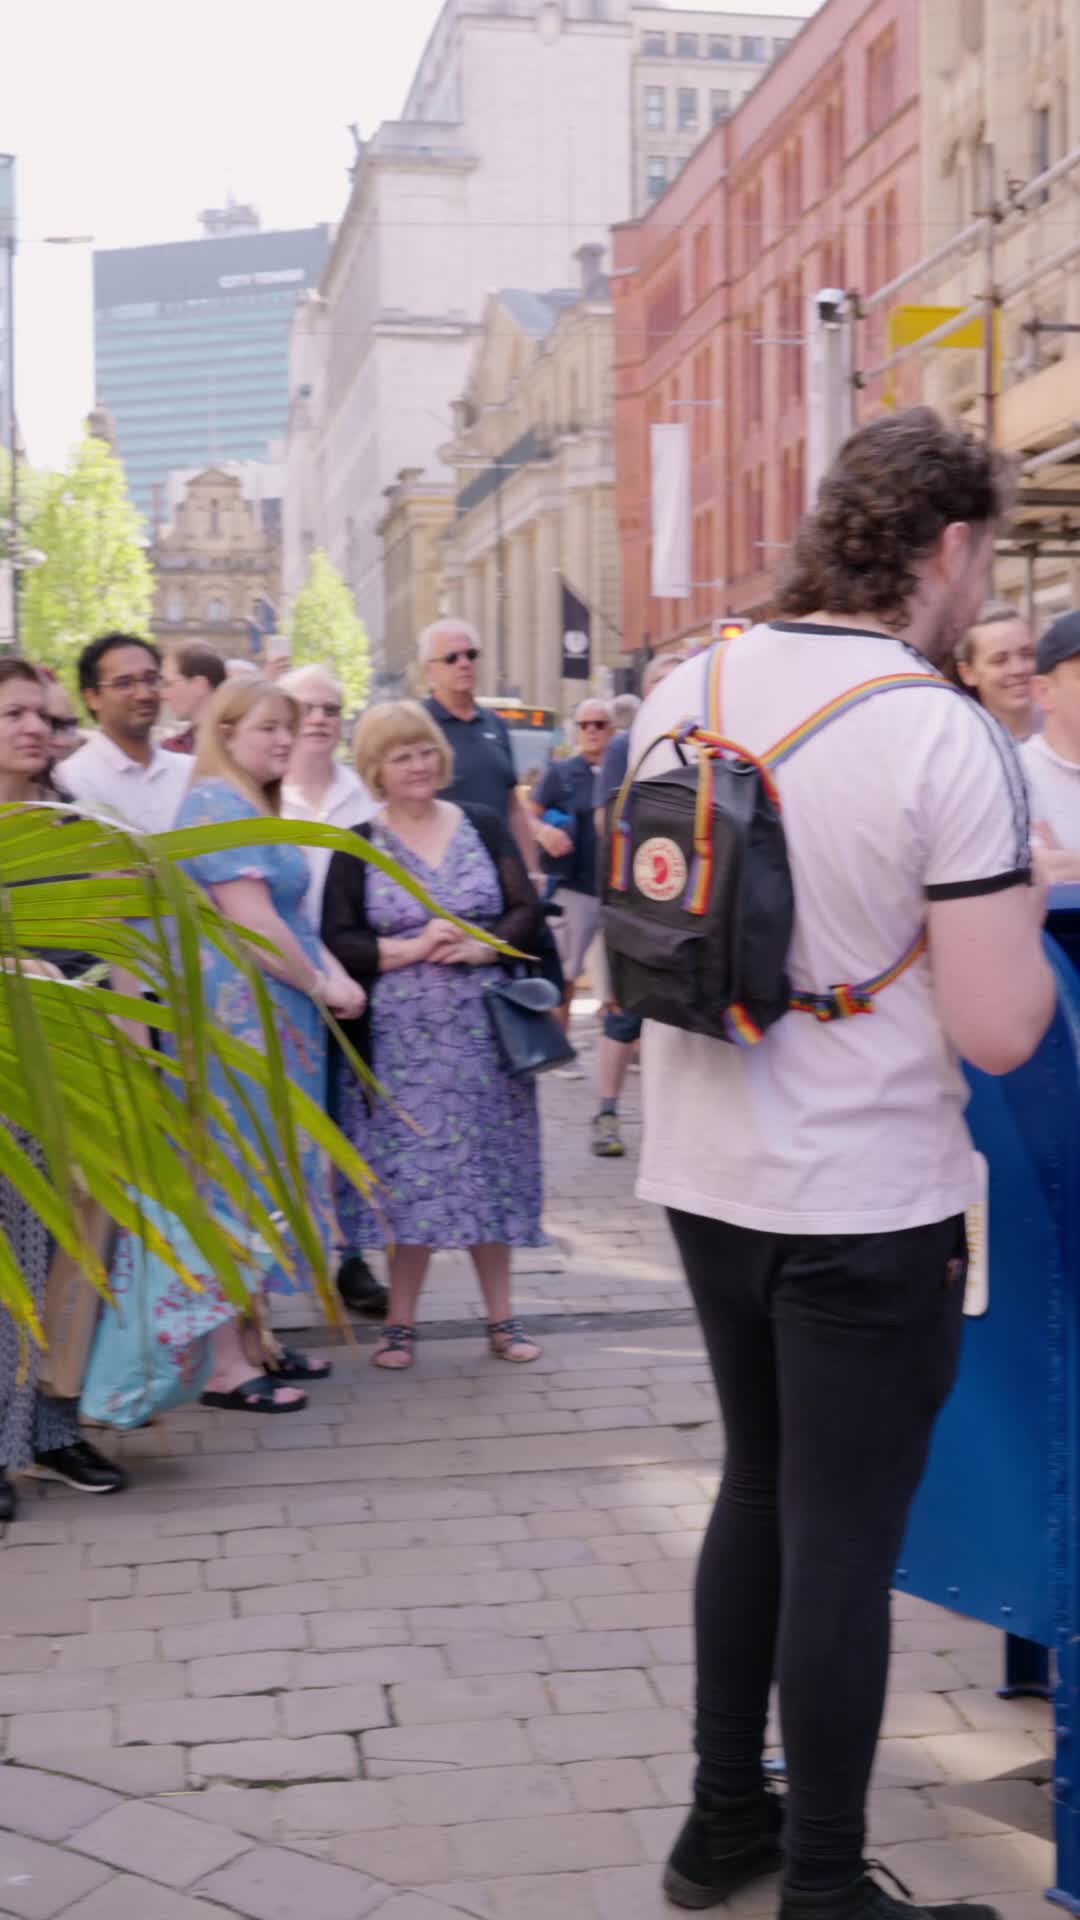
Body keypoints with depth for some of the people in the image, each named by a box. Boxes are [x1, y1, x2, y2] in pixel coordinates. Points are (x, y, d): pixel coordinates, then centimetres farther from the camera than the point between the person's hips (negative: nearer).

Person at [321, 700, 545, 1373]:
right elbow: (337, 942, -3)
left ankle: (502, 1316, 17)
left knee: (488, 1169, 6)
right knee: (409, 1175, 1)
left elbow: (528, 911, 2)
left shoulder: (483, 826, 6)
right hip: (401, 1034, -1)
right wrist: (412, 949, -14)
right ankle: (401, 1322, 13)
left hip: (483, 1028, 1)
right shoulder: (357, 848, 2)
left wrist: (481, 947, -15)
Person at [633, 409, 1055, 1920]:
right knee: (844, 1541, 6)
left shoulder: (686, 691, 1)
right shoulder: (944, 735, -18)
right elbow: (997, 1030, -20)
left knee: (760, 1491, 22)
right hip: (869, 1204, -6)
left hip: (706, 1175, 7)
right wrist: (1024, 917, -1)